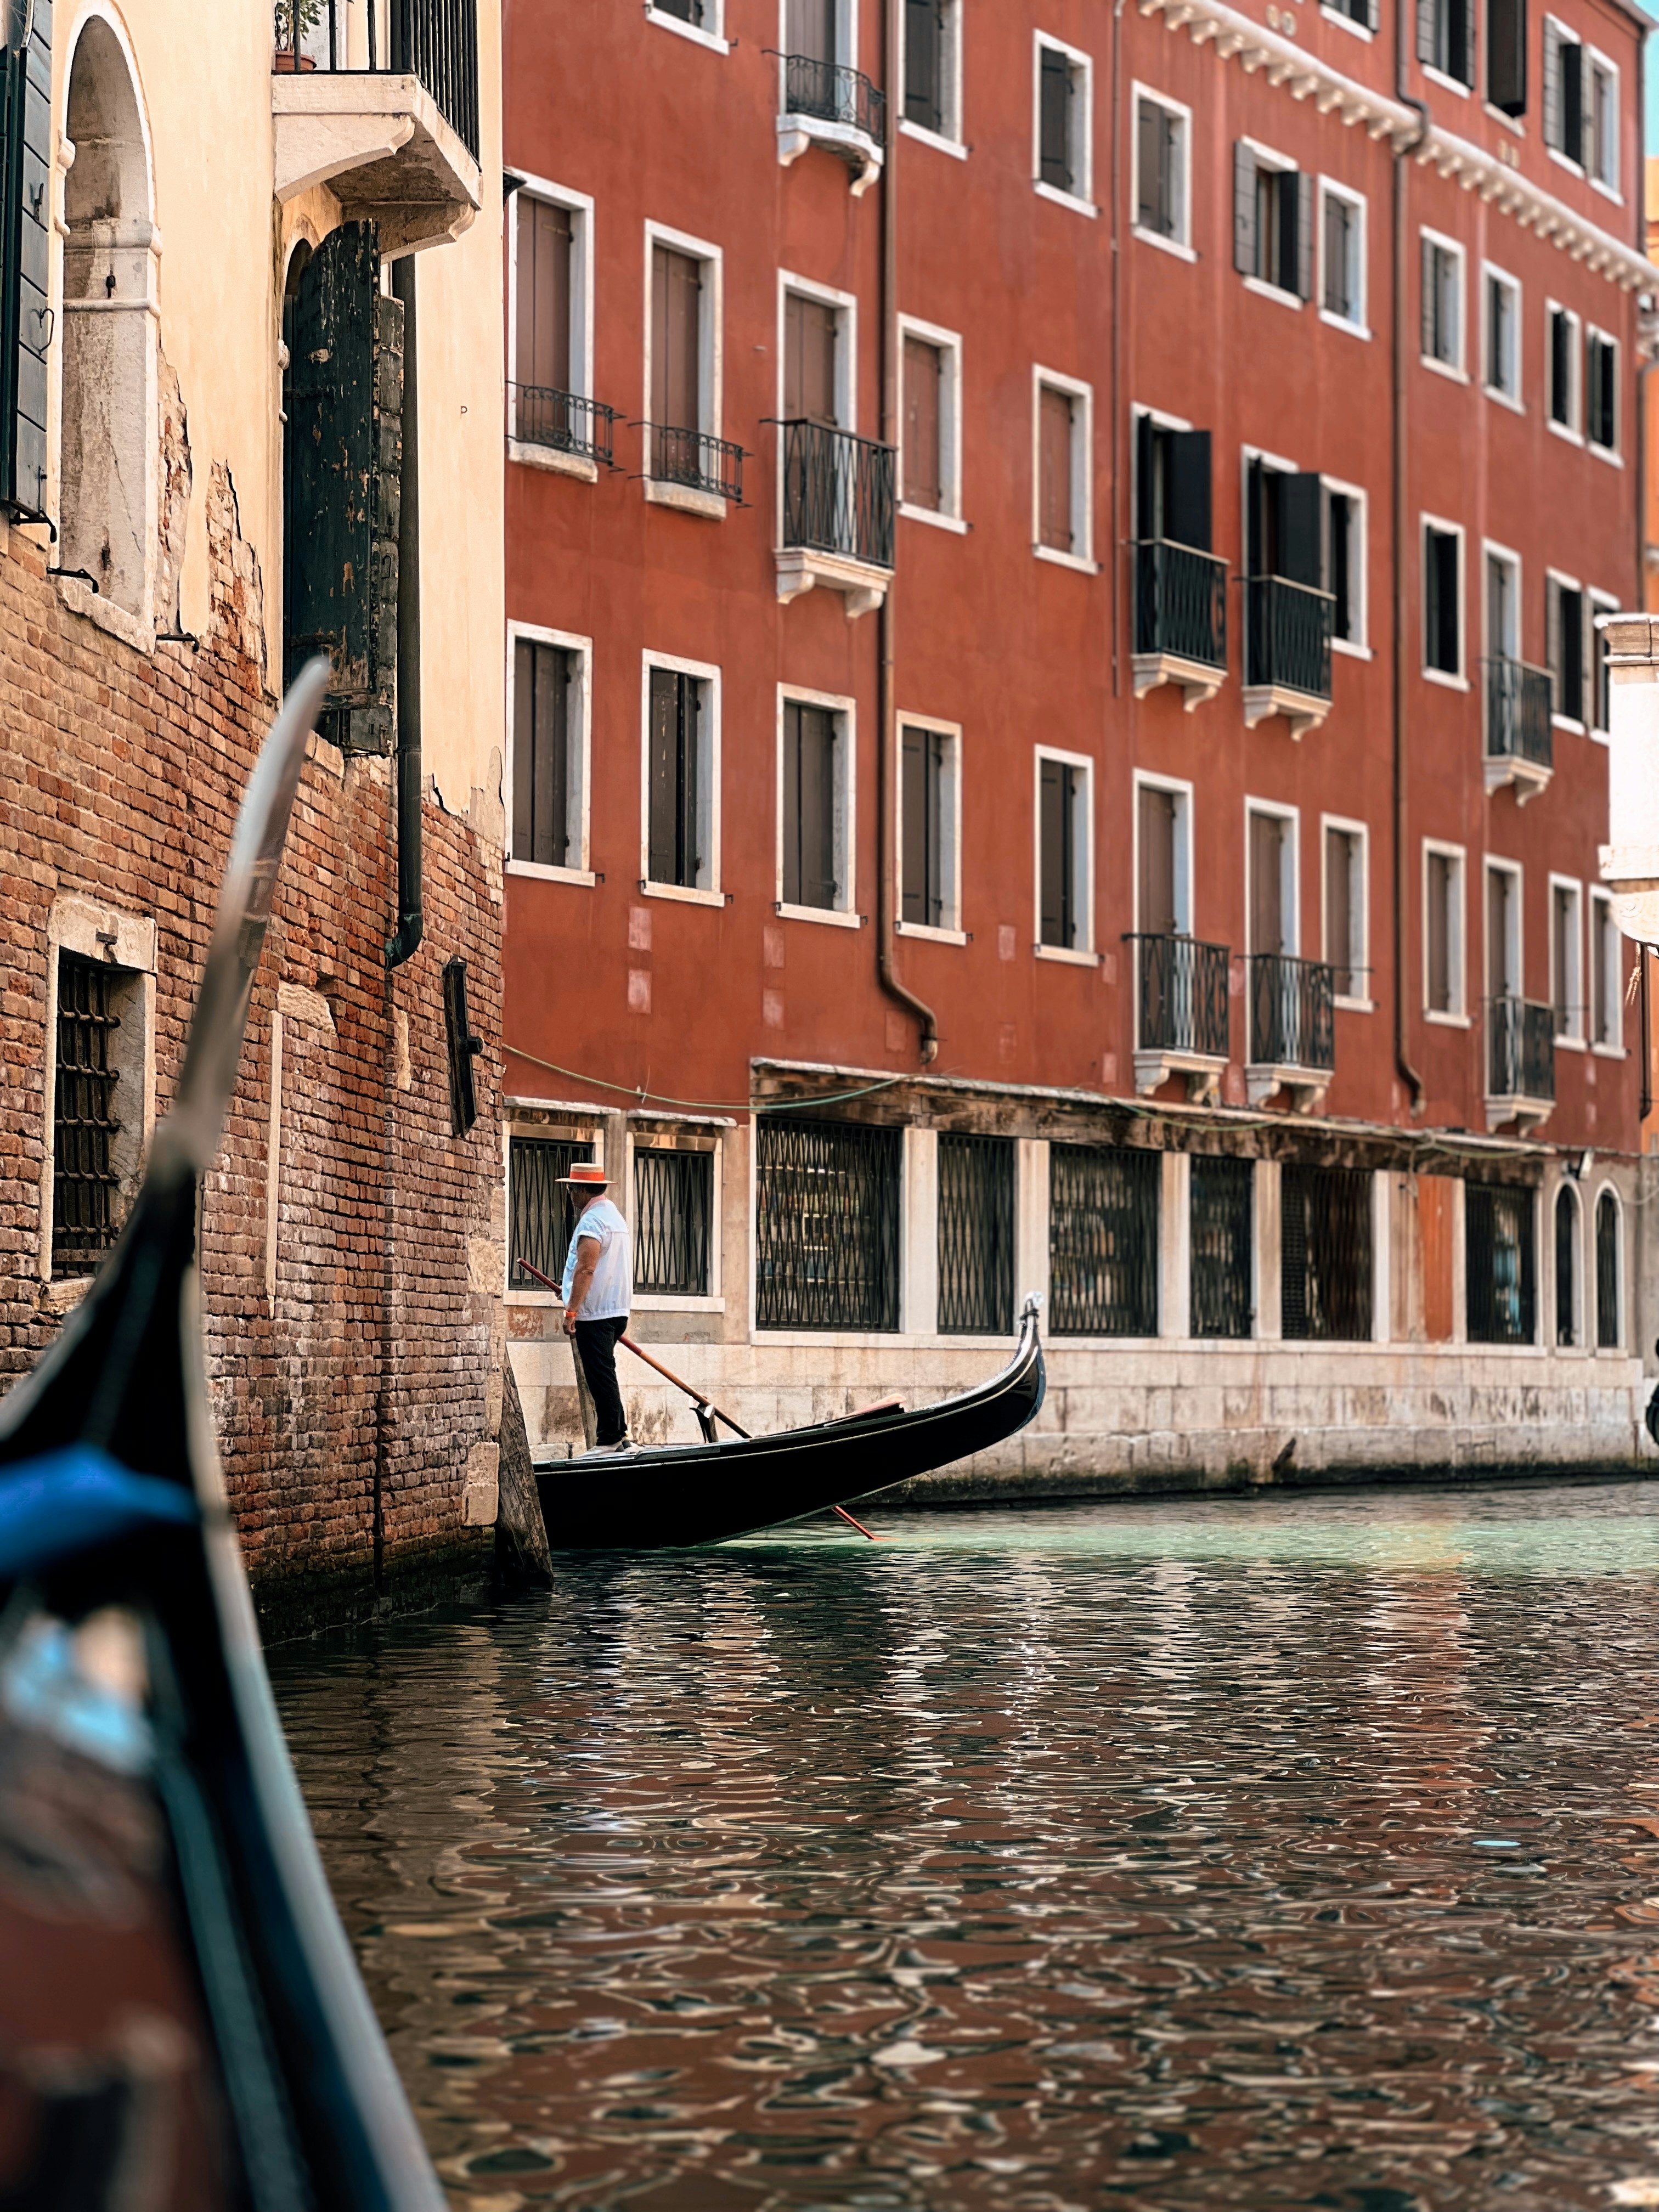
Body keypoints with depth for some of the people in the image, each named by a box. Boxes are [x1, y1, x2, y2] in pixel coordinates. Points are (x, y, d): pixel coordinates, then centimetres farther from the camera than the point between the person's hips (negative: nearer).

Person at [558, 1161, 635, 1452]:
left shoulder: (591, 1221, -14)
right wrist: (570, 1290, 35)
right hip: (616, 1311, 10)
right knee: (604, 1376, 14)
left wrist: (571, 1311, -21)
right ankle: (620, 1435, 13)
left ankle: (610, 1440, -3)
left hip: (594, 1314, -10)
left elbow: (586, 1269, -22)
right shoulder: (615, 1217, 18)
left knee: (600, 1378, -5)